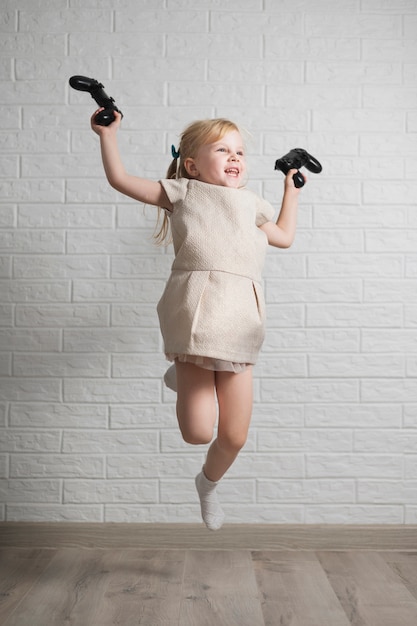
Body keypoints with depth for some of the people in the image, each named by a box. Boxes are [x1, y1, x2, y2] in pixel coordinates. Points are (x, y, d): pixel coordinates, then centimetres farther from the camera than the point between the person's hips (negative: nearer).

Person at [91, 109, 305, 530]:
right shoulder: (183, 191, 13)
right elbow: (120, 179, 11)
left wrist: (291, 190, 45)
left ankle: (208, 482, 41)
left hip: (241, 321, 4)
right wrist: (108, 134, 9)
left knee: (234, 436, 7)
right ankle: (183, 375, 23)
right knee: (197, 432, -10)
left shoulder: (249, 203, 27)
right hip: (196, 310, -4)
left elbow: (284, 236, 43)